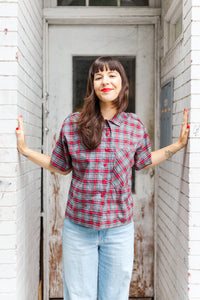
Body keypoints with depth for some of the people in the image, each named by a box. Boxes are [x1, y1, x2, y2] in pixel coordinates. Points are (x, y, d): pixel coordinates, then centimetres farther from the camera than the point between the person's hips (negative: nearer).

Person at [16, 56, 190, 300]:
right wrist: (25, 149, 1)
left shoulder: (135, 125, -2)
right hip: (78, 227, -1)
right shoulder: (72, 124, -5)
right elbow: (61, 166, 7)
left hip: (119, 229, 1)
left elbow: (143, 161, 15)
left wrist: (179, 144, 11)